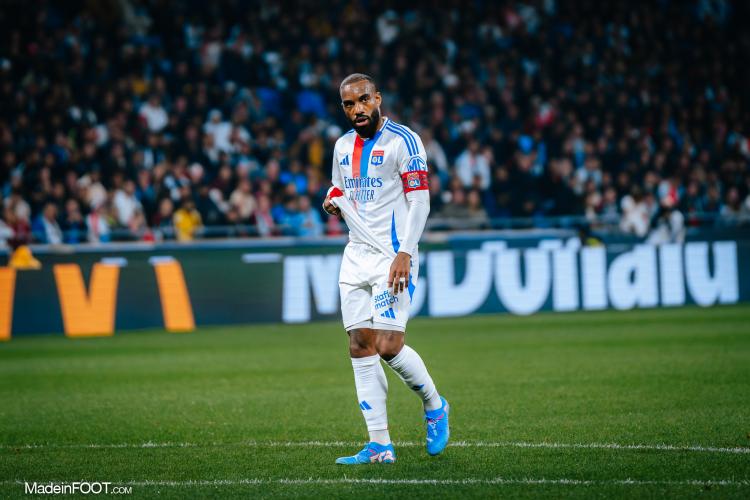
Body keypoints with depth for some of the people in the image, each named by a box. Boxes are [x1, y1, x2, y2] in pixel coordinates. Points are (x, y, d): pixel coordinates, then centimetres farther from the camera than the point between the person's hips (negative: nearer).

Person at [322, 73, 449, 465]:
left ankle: (434, 405, 14)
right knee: (361, 348, 0)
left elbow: (419, 200, -13)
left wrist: (404, 253, -22)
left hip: (392, 255, -7)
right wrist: (333, 199, 4)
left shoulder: (402, 140, -9)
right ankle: (379, 445, 2)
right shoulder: (343, 146, 13)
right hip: (356, 255, 7)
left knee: (389, 347, -14)